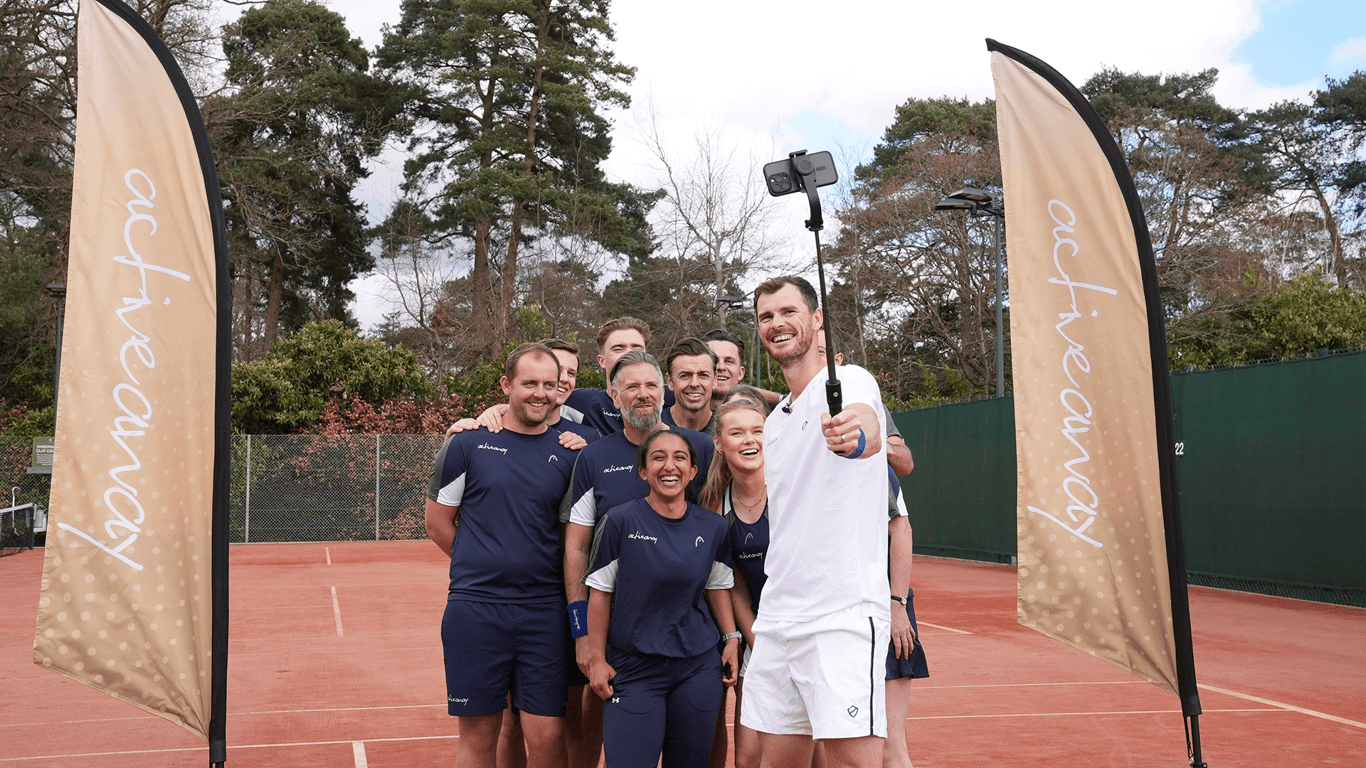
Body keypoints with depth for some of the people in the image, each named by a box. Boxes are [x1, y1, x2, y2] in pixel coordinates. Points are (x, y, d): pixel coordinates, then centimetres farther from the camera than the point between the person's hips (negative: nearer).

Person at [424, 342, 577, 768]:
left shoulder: (569, 455, 7)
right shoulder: (467, 445, 1)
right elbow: (438, 522, 7)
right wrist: (484, 566, 4)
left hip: (545, 611, 2)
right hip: (475, 608, -1)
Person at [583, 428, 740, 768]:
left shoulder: (713, 527, 3)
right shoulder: (620, 521, -7)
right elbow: (600, 592, -2)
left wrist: (731, 638, 9)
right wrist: (596, 659, -2)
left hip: (699, 667, 3)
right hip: (633, 669, -3)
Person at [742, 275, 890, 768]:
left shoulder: (849, 381, -6)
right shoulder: (772, 421, 18)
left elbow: (867, 428, -31)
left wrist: (855, 434, -55)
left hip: (844, 612, -7)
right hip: (775, 616, 7)